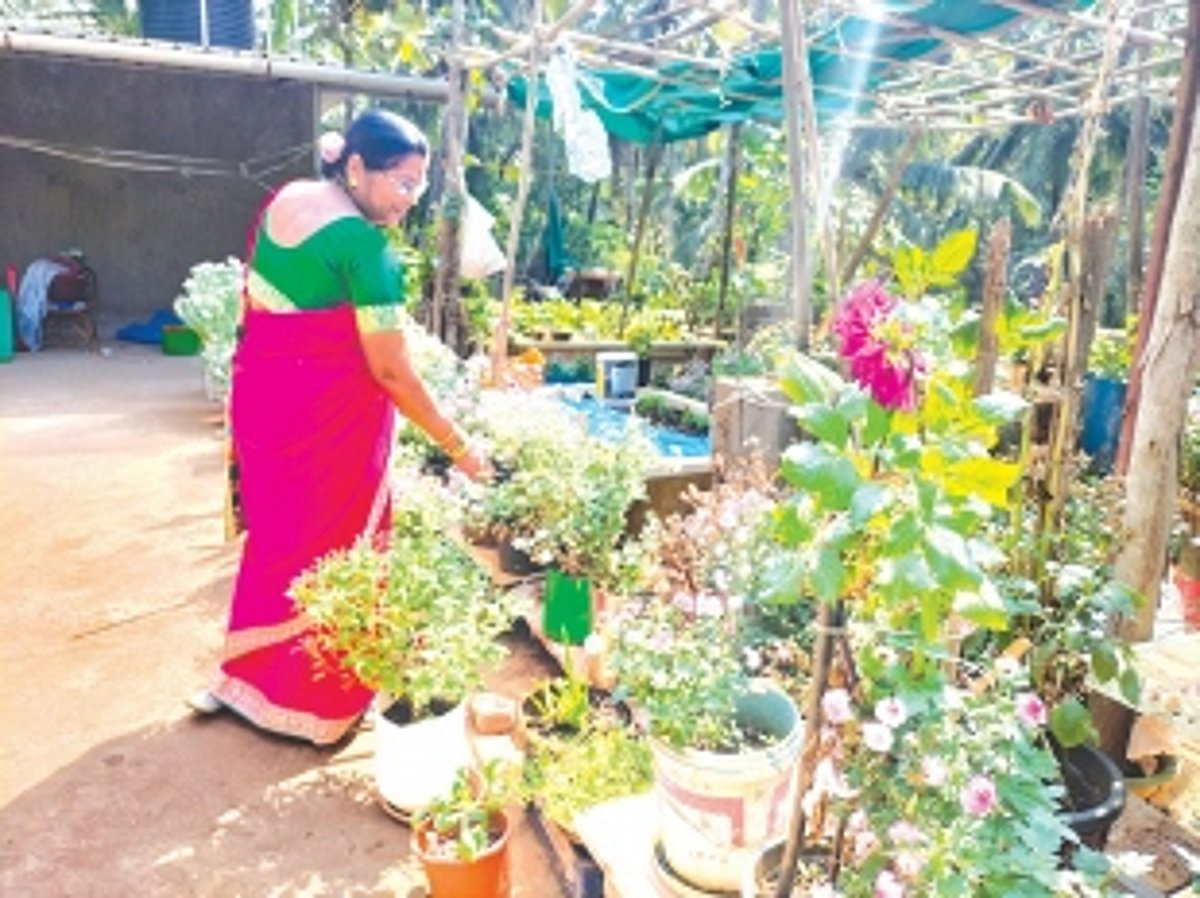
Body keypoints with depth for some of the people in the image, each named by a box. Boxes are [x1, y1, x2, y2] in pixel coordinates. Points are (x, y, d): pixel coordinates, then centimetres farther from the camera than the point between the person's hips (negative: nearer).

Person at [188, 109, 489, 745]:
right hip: (327, 412, -8)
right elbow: (389, 371, -21)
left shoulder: (283, 200, 5)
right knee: (329, 544, 8)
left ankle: (242, 677, 36)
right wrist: (457, 448, -15)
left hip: (261, 395, 8)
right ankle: (311, 699, 24)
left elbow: (251, 303, 13)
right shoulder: (363, 245, -21)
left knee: (276, 533, 21)